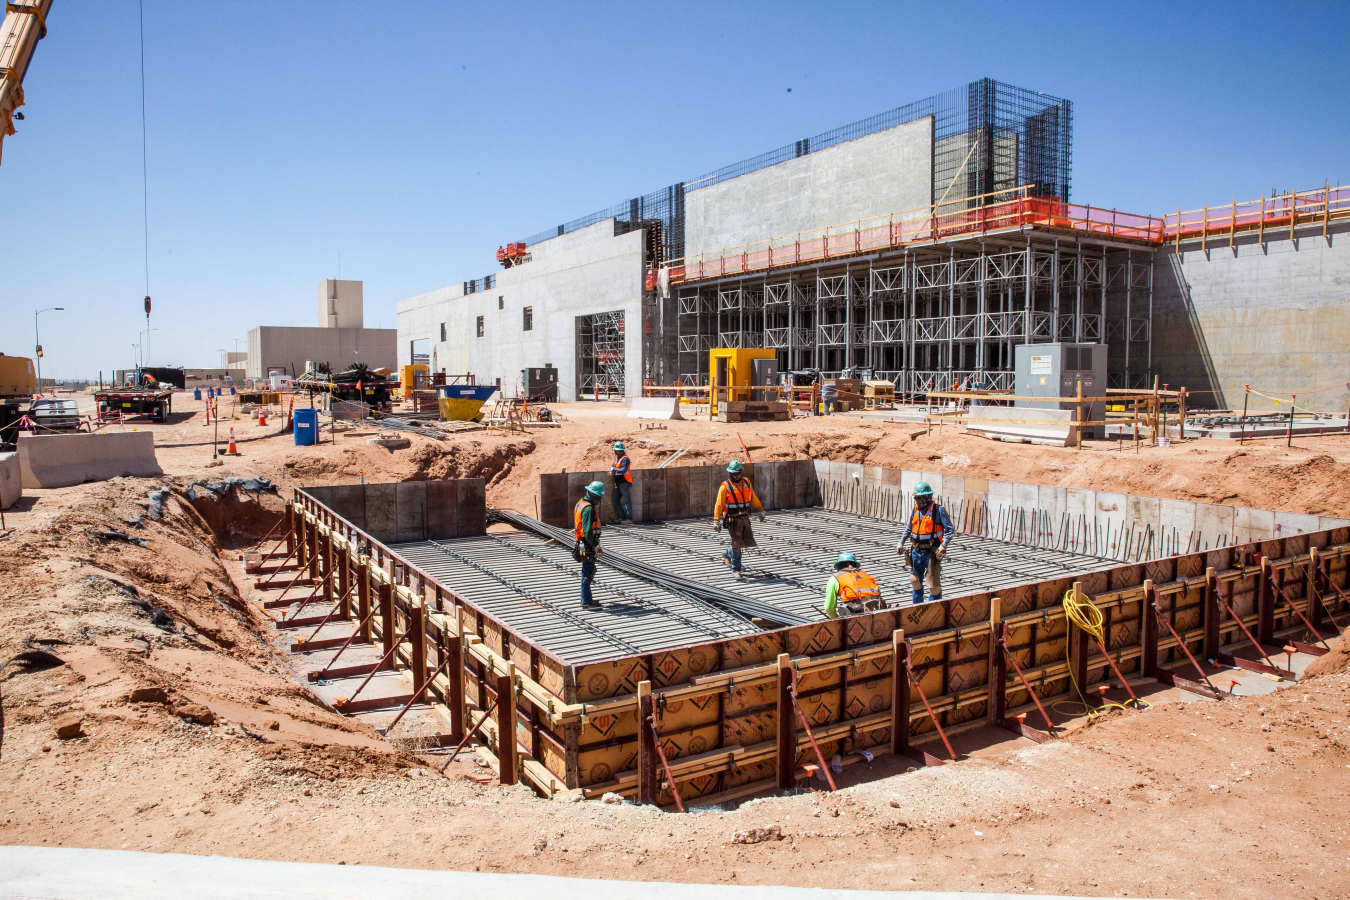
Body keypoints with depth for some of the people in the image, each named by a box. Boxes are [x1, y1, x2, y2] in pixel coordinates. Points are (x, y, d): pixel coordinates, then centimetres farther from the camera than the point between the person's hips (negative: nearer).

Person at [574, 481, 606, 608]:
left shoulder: (581, 503, 10)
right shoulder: (588, 509, -22)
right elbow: (588, 532, -27)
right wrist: (596, 545, -18)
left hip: (583, 544, 10)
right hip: (588, 546, -10)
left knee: (588, 571, 20)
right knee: (587, 573, -1)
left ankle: (586, 599, 30)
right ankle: (586, 602, 7)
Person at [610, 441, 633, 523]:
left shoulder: (625, 459, -15)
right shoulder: (617, 458, 14)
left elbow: (623, 470, -25)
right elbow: (613, 466, 23)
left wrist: (614, 469, -16)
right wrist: (611, 471, 2)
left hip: (625, 482, -10)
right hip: (618, 482, 10)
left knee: (627, 500, -8)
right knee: (615, 501, 12)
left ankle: (629, 518, -8)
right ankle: (622, 516, 20)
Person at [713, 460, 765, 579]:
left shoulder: (746, 483, 7)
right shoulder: (725, 487, -10)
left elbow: (753, 498, 18)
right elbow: (719, 505, -10)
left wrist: (760, 510, 22)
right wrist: (716, 521, -14)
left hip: (745, 519, 6)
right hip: (733, 520, -6)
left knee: (749, 542, 8)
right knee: (737, 544, -4)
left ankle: (727, 553, 32)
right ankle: (735, 569, 12)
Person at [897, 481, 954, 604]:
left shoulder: (938, 510, -10)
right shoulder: (915, 509, 9)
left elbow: (950, 530, -11)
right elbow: (909, 528, 21)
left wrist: (943, 546, -21)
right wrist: (901, 542, 14)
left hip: (932, 552, -7)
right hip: (917, 550, 7)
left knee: (933, 583, -4)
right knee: (915, 580, 15)